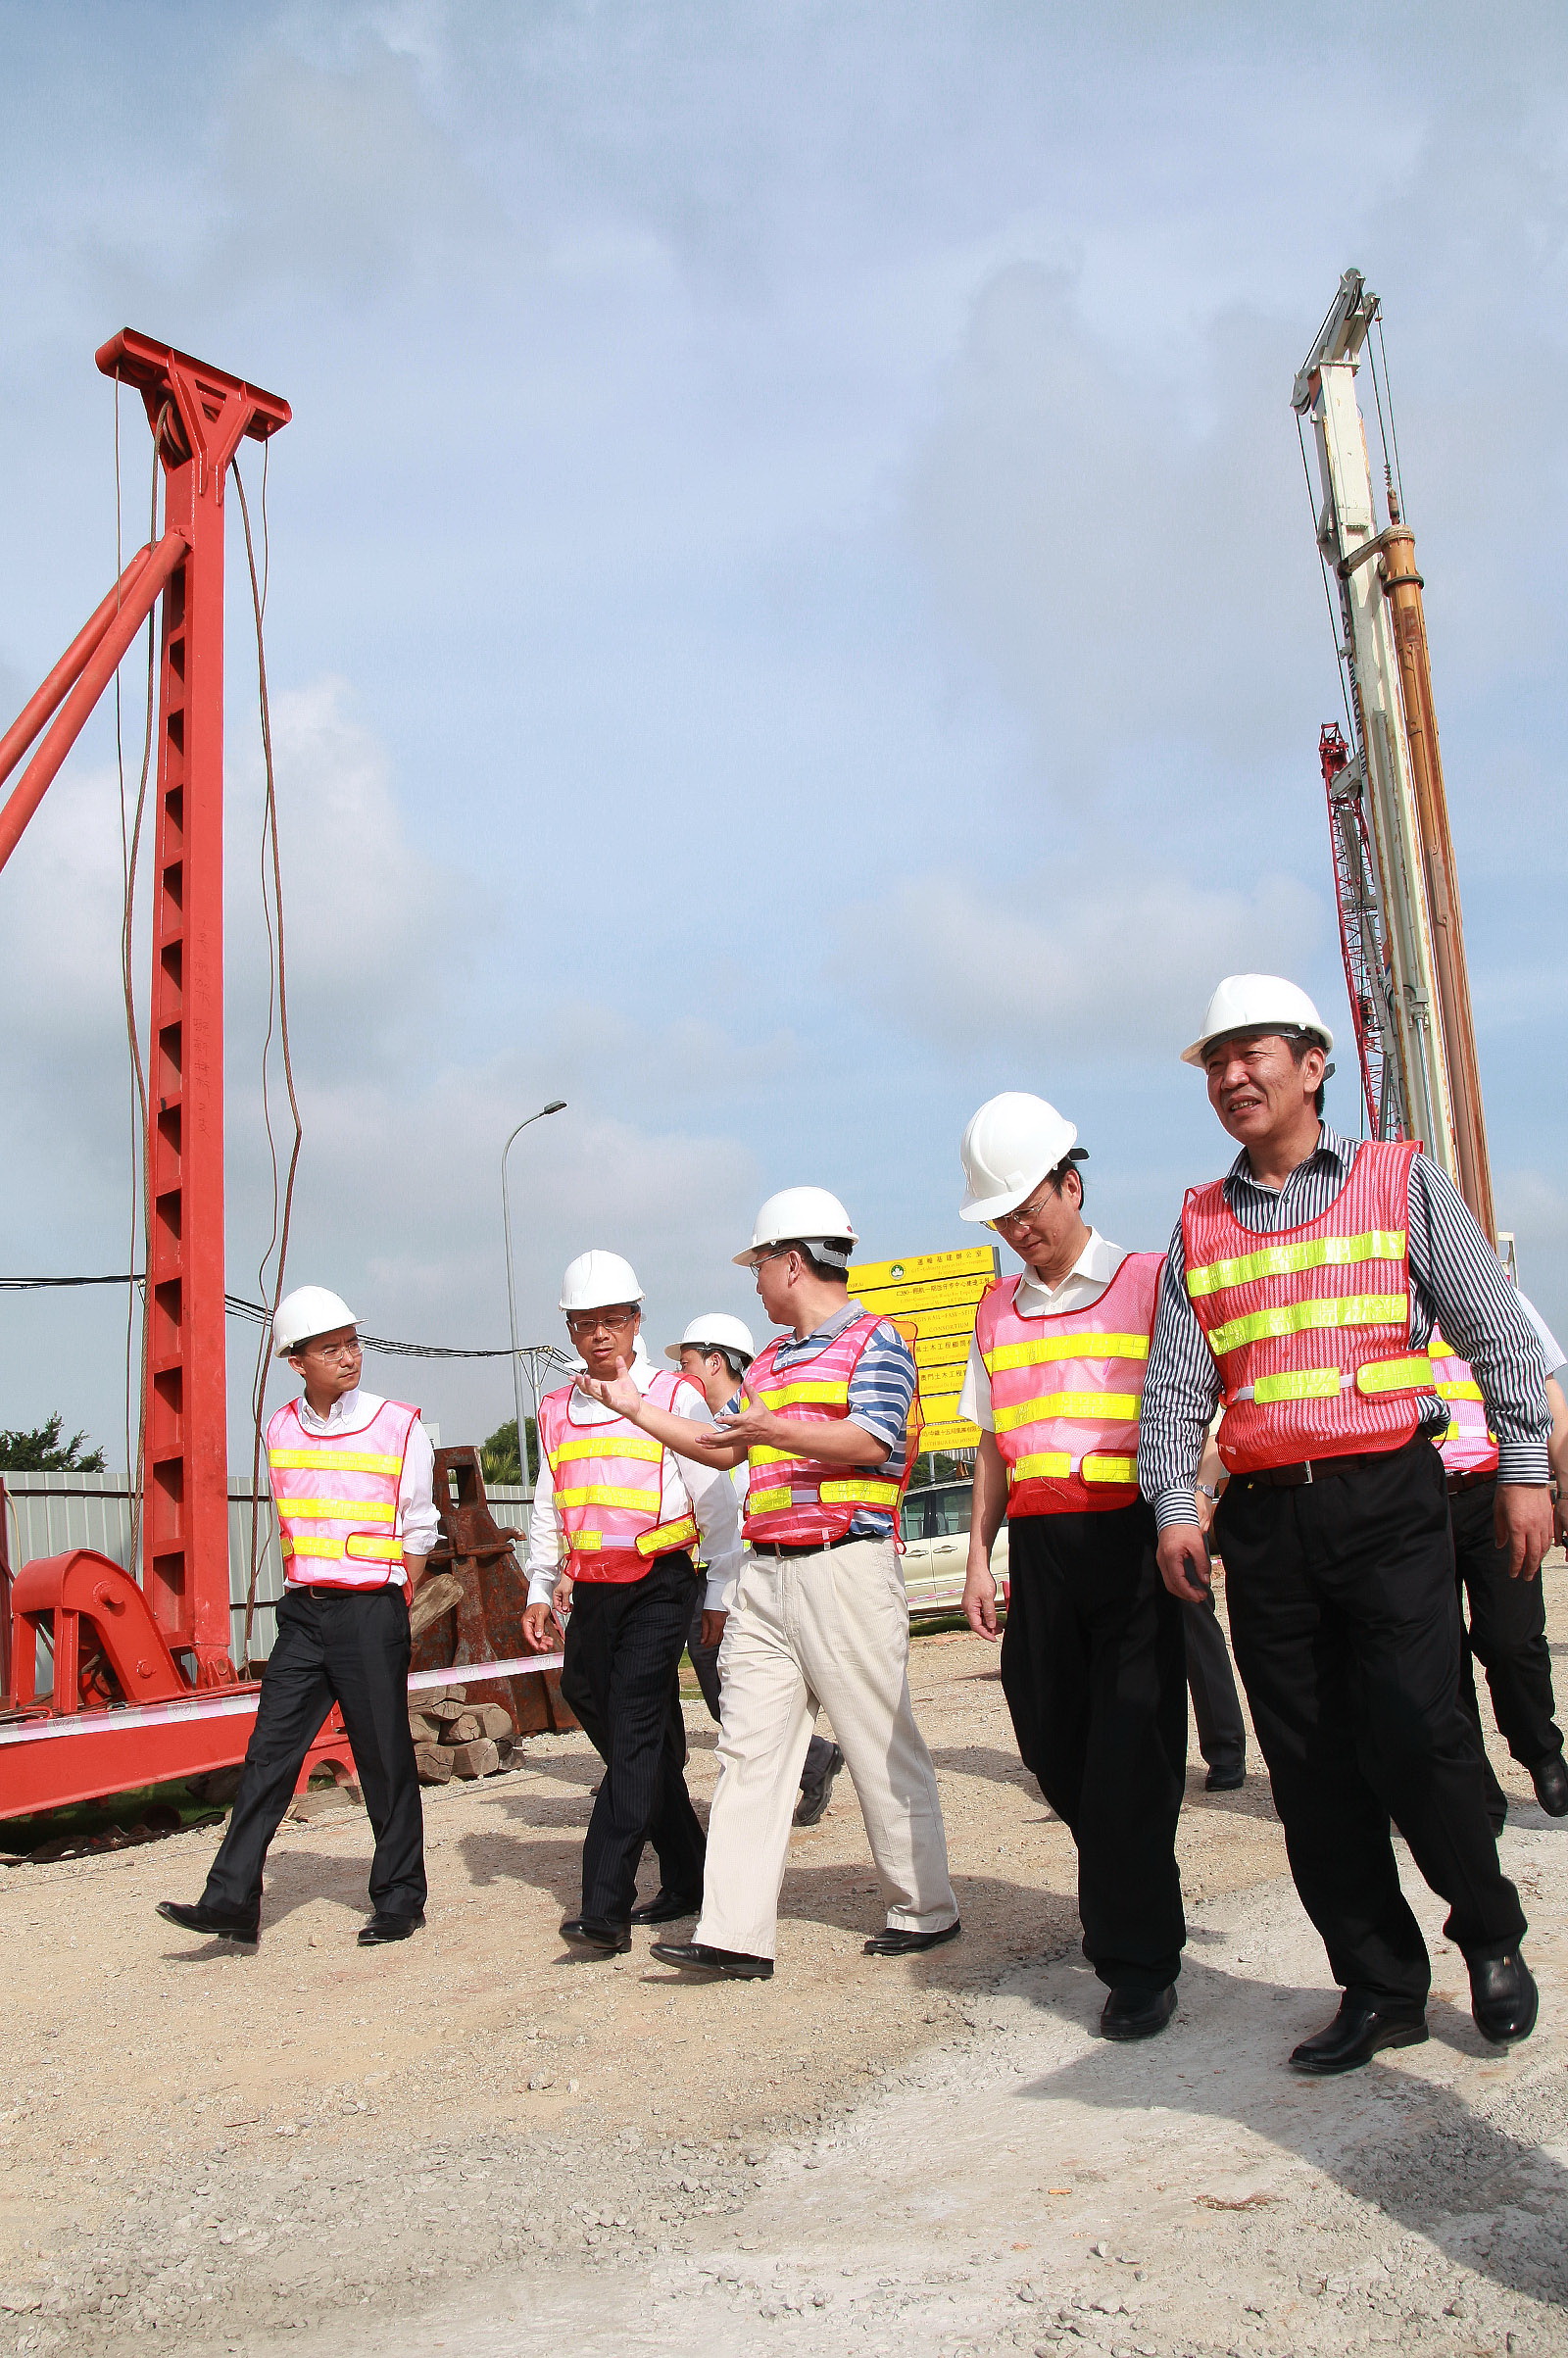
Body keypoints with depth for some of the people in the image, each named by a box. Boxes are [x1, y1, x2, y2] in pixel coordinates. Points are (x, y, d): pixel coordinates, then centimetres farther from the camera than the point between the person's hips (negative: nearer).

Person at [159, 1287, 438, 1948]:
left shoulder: (399, 1426, -4)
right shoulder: (282, 1431, 8)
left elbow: (418, 1531, 1)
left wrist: (387, 1608, 0)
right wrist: (309, 1597, 11)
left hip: (371, 1613, -4)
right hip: (302, 1613, 4)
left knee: (385, 1759, 3)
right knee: (269, 1753, 0)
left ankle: (399, 1900, 15)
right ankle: (232, 1900, 4)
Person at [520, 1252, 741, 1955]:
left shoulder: (675, 1396, -3)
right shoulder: (557, 1411, 12)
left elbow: (715, 1501, -1)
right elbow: (548, 1511, 20)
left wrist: (720, 1594, 0)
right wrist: (540, 1593, 13)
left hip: (660, 1585, -5)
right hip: (590, 1589, 5)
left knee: (635, 1733, -13)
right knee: (635, 1738, 11)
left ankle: (606, 1908, -15)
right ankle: (685, 1880, 25)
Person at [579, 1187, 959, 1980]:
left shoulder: (874, 1340, -2)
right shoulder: (770, 1359, 22)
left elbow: (872, 1442, -15)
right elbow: (725, 1448, 28)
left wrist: (778, 1430, -24)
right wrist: (636, 1410, 27)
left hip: (844, 1565, -8)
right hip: (765, 1574, 8)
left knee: (882, 1748, 0)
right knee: (748, 1749, 2)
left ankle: (923, 1910, 14)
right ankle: (735, 1933, 2)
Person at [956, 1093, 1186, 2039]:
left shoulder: (1148, 1280, 1)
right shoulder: (998, 1311, 17)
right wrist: (979, 1554, 13)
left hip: (1129, 1535, -5)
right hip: (1039, 1545, 5)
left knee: (1129, 1754, -4)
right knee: (1055, 1742, 7)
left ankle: (1140, 1964, 8)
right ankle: (1136, 1899, 31)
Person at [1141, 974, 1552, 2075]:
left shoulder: (1400, 1178, 7)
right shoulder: (1200, 1225, 14)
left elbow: (1495, 1329, 6)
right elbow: (1175, 1382, 11)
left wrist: (1524, 1467, 1)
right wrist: (1174, 1505, 0)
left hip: (1388, 1497, -3)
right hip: (1263, 1519, 3)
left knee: (1410, 1733, -10)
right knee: (1312, 1767, 4)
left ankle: (1492, 1934, 17)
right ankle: (1381, 1986, 19)